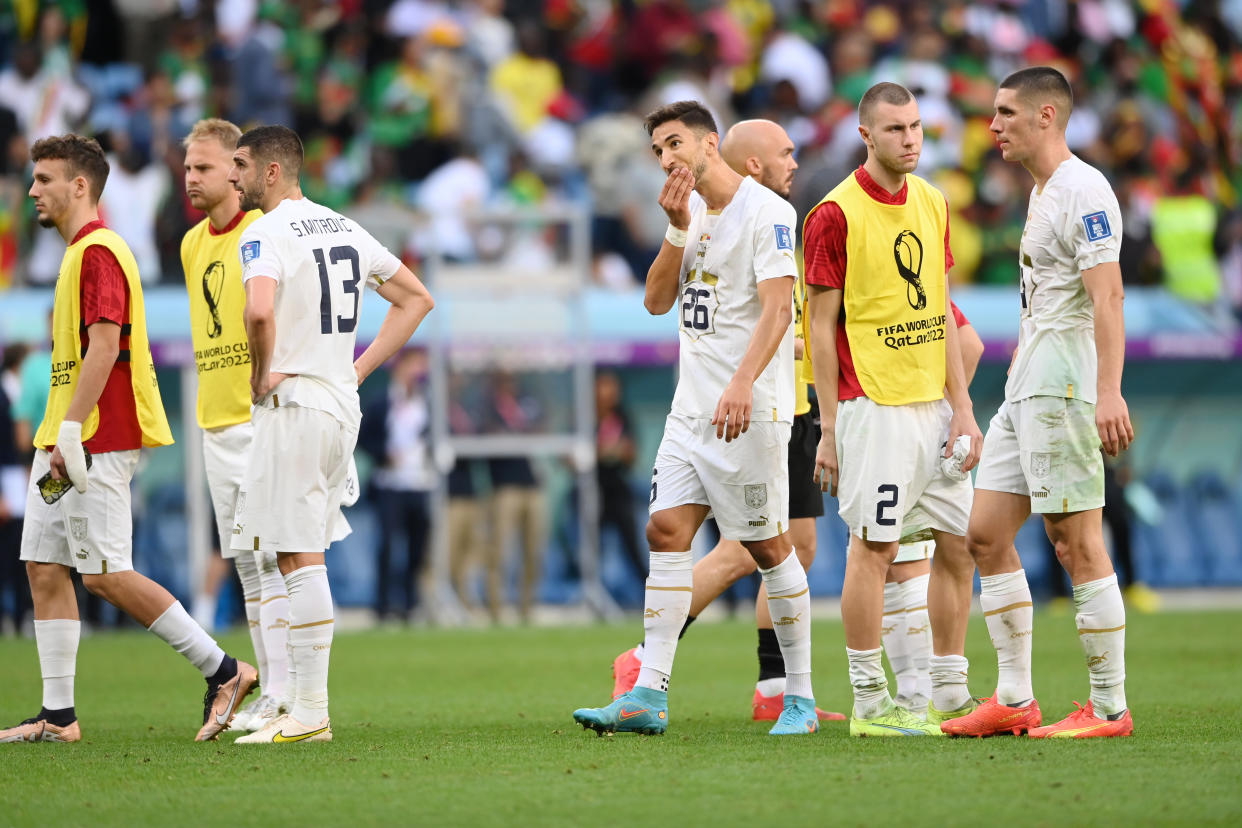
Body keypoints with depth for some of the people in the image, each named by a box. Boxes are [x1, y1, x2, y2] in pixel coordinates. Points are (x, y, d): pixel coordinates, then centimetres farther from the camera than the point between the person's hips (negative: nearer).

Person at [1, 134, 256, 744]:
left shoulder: (99, 252, -12)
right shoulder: (79, 253, 20)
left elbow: (104, 346, -21)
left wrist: (71, 431, -23)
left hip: (99, 442, -10)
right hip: (66, 442, 10)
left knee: (104, 573, -11)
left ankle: (223, 671, -5)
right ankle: (57, 716, 7)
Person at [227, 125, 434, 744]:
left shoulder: (266, 234, -11)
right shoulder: (343, 229, 15)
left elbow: (260, 310, -31)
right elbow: (416, 298, 22)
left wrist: (261, 376, -14)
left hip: (292, 408, -9)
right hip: (343, 406, 9)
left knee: (299, 559, -7)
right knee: (304, 558, 13)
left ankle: (309, 714, -8)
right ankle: (306, 701, 14)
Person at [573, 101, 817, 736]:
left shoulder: (766, 211, -10)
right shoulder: (695, 214, 15)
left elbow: (777, 306, -18)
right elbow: (658, 301, 11)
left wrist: (743, 383, -29)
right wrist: (678, 229, -3)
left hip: (751, 410, -8)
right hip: (691, 407, 8)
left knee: (768, 545, -2)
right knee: (666, 530, -1)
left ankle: (800, 697, 7)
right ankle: (649, 696, -3)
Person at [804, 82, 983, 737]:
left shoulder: (932, 204, 11)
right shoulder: (836, 214, -9)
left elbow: (940, 313, 14)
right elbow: (822, 325, -8)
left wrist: (962, 407, 8)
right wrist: (829, 427, -10)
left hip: (934, 401, 7)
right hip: (873, 405, -7)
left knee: (958, 543, 7)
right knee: (874, 546, -7)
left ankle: (948, 695, 16)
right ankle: (869, 702, -1)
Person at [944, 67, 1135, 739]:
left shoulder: (1082, 190, -12)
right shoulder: (1043, 193, 19)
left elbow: (1107, 294, -20)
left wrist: (1109, 393, -28)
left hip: (1064, 390, -10)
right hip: (1024, 392, 10)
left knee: (1075, 542, -8)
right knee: (986, 534, 8)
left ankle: (1110, 707, -3)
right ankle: (1014, 701, 11)